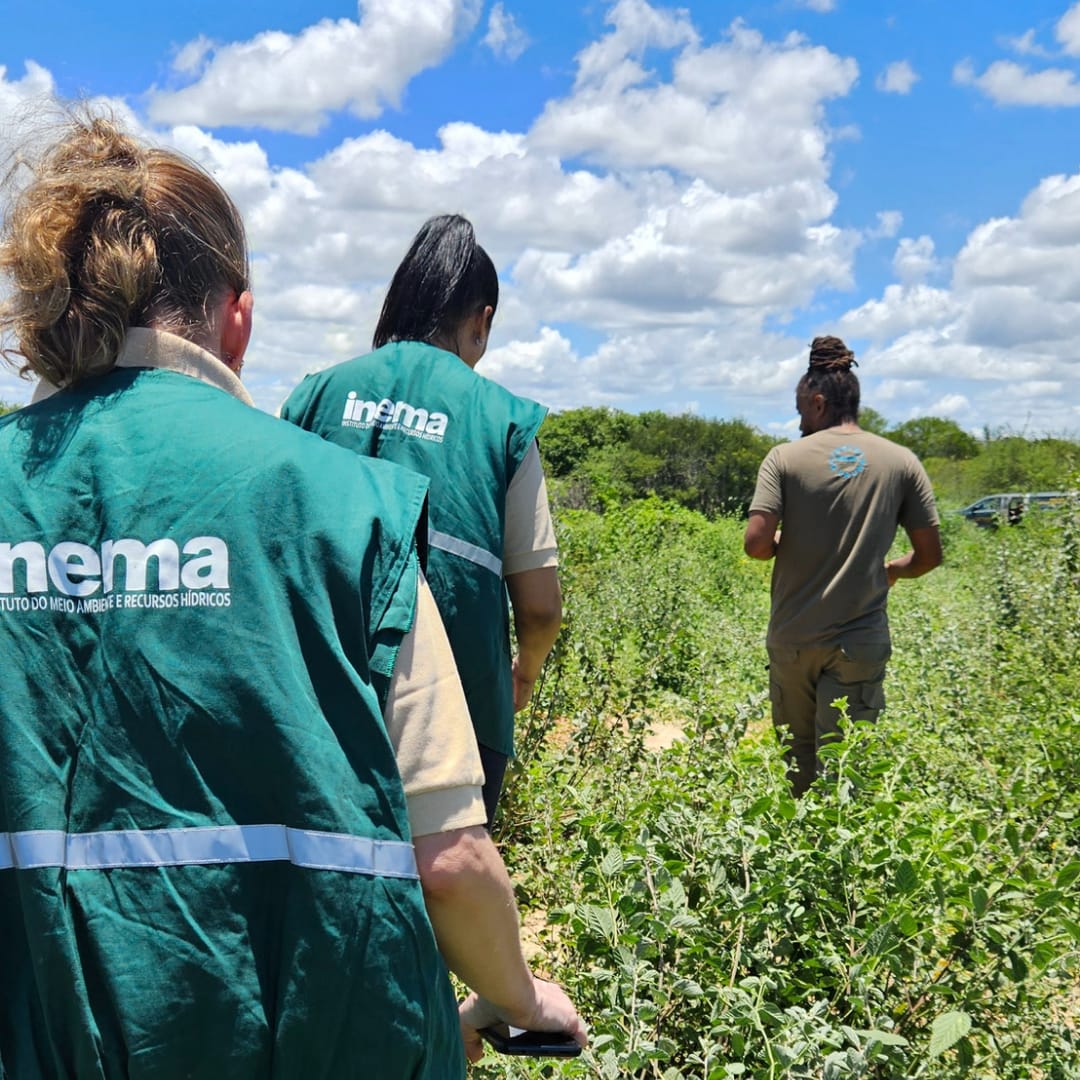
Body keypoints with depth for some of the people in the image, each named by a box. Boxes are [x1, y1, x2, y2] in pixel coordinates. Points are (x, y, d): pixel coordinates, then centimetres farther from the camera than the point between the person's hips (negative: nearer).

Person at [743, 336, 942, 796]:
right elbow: (929, 555, 2)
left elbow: (756, 544, -13)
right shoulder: (901, 462, 1)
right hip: (859, 643, 0)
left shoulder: (786, 457, -4)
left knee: (797, 761, 16)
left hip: (793, 637, 0)